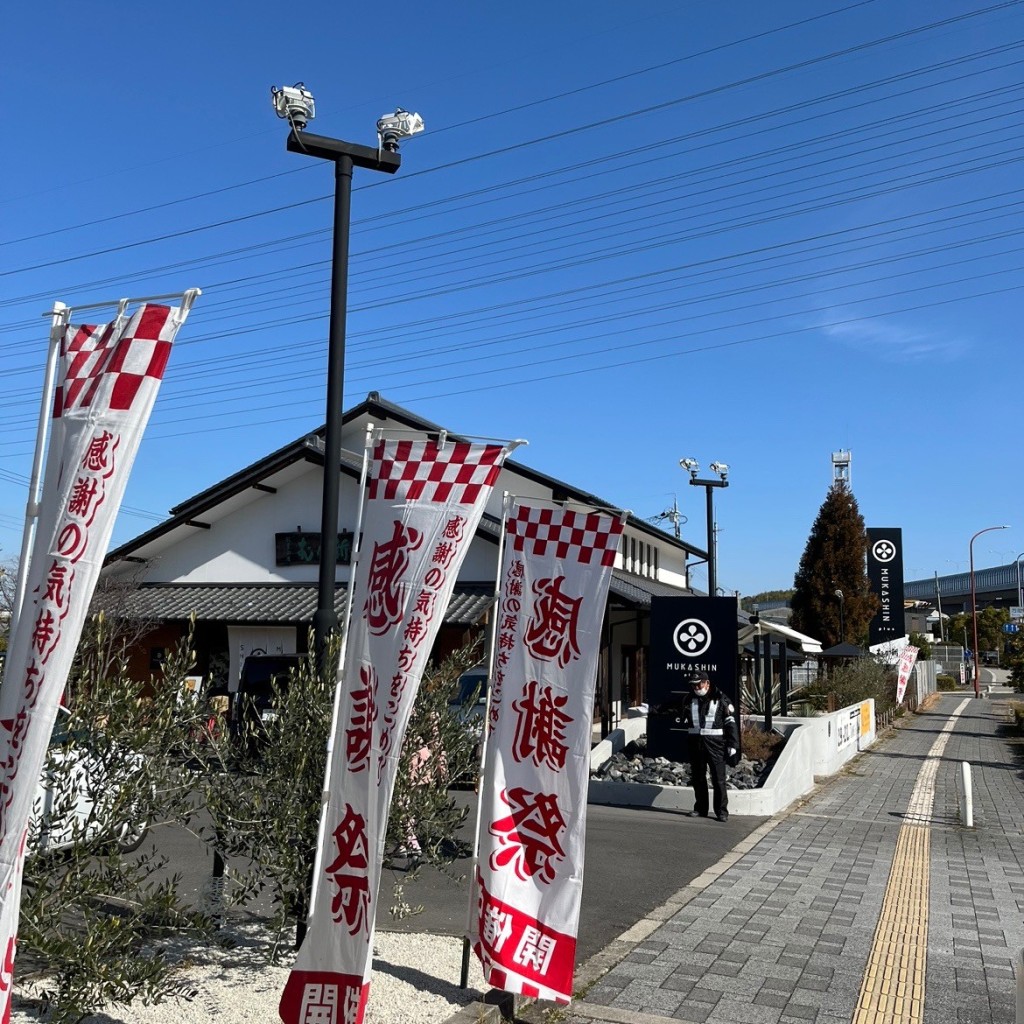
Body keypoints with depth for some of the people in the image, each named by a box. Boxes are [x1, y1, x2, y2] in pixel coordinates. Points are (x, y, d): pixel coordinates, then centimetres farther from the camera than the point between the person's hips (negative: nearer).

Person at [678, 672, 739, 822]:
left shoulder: (721, 700, -4)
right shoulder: (689, 700, 11)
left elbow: (731, 723, -4)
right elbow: (685, 721, 26)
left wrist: (733, 746, -8)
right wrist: (683, 722, 4)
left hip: (715, 743, -5)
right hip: (696, 743, 5)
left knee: (718, 779, -5)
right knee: (697, 778, 11)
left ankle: (722, 811, 3)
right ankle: (700, 809, 22)